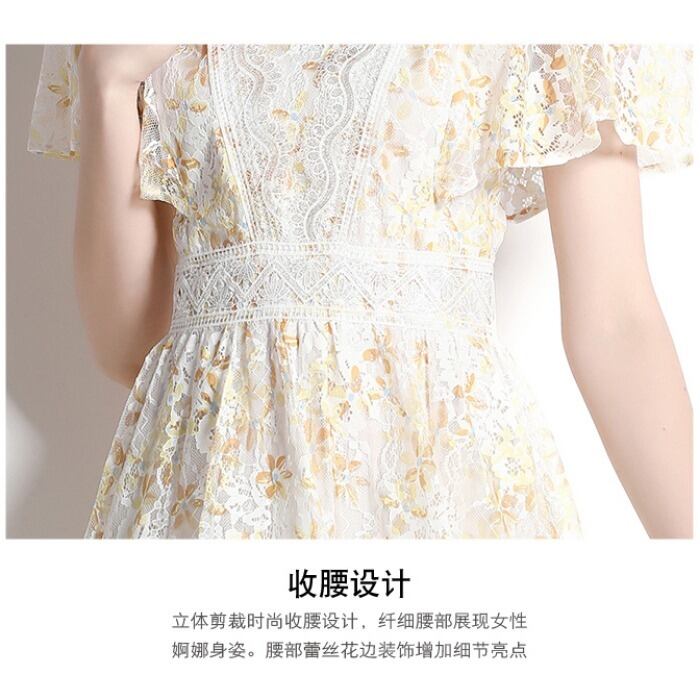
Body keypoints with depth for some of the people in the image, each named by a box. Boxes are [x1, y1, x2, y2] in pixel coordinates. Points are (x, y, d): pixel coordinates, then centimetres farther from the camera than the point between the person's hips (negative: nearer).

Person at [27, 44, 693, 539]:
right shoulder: (148, 52, 9)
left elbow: (613, 323, -4)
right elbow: (127, 345, 1)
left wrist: (684, 529, -13)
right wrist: (107, 78, -6)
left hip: (442, 453, -1)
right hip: (210, 459, 2)